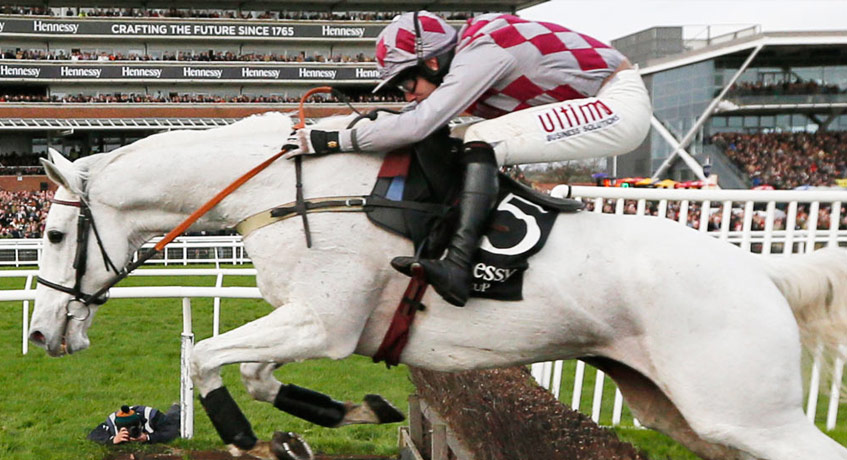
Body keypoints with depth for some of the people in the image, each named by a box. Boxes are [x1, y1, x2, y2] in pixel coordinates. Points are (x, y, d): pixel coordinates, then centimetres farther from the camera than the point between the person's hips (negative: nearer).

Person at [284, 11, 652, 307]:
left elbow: (418, 125, -28)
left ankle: (457, 267, -32)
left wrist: (332, 141, -23)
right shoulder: (468, 56, 4)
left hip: (620, 104, -10)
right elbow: (422, 115, 15)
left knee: (481, 141, -24)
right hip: (593, 106, 10)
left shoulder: (480, 54, -22)